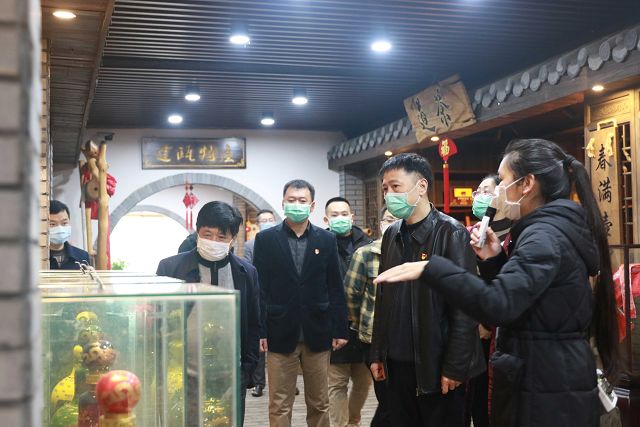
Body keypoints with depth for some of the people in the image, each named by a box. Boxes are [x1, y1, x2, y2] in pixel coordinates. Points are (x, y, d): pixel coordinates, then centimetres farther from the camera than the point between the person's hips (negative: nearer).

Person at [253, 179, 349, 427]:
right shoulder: (265, 239, 1)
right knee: (279, 406, 4)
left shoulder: (327, 240, 6)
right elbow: (260, 289, -2)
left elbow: (335, 289, 5)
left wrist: (340, 330, 1)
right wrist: (259, 331, -8)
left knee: (319, 404, 11)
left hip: (318, 334, 2)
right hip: (281, 333, -1)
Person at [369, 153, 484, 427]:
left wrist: (454, 367, -15)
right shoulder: (392, 235, 8)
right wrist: (377, 354, 11)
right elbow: (383, 299, 12)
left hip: (436, 365, -5)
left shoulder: (452, 234, -11)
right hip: (397, 363, 6)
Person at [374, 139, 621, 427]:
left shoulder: (545, 236, -19)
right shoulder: (555, 229, 13)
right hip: (558, 374, 10)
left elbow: (498, 305, -32)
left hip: (545, 388, -10)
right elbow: (516, 294, 19)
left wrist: (430, 270, -29)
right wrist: (494, 260, 5)